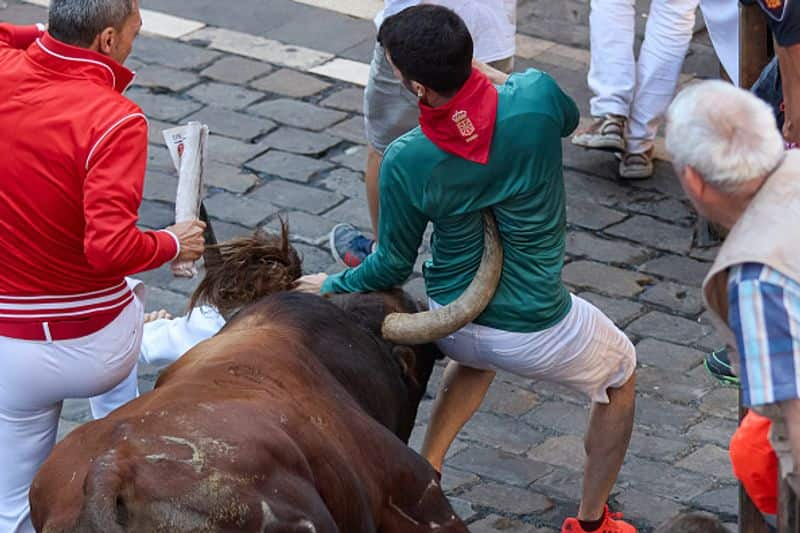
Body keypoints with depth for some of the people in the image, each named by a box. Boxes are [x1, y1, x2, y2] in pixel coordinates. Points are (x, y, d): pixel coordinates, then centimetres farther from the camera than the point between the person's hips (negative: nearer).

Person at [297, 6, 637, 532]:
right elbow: (568, 117, 3)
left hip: (451, 322, 2)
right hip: (538, 332, -2)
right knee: (620, 373, 29)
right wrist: (493, 75, 9)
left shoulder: (406, 163, -22)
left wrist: (331, 285, 12)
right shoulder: (537, 95, -25)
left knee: (478, 358, 40)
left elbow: (392, 267, -6)